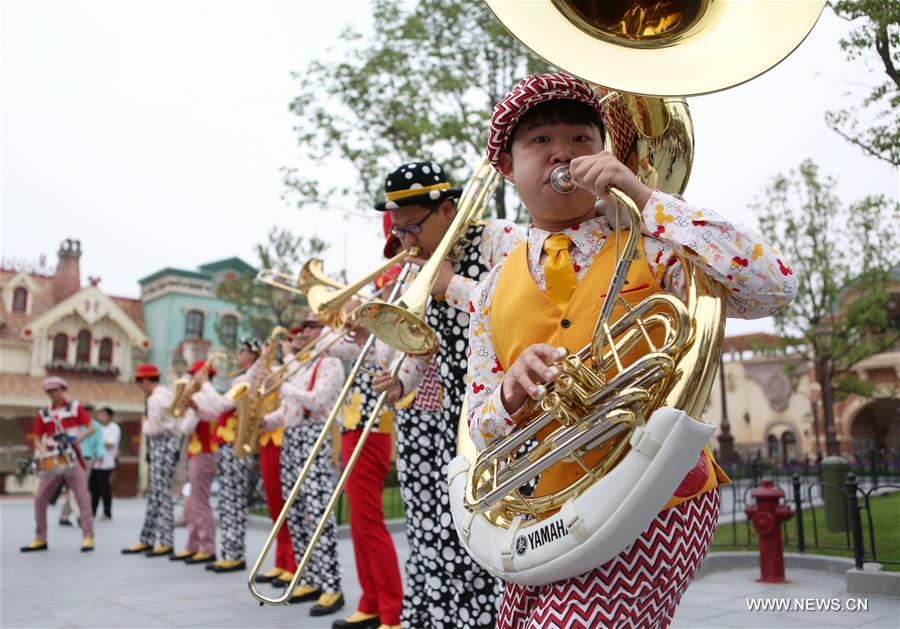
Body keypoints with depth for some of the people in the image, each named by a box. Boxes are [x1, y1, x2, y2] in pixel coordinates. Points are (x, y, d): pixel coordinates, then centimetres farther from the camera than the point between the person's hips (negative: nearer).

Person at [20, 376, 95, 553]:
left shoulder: (75, 407, 3)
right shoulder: (44, 413, 10)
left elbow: (91, 428, 0)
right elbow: (37, 439, 10)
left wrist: (80, 437, -19)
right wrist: (43, 451, -10)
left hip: (73, 458, -3)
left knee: (83, 497, -8)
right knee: (40, 498, 1)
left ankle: (88, 537, -5)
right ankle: (40, 539, 13)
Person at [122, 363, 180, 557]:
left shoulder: (155, 399, -14)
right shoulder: (166, 393, 17)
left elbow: (153, 428, -17)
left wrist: (144, 424, 2)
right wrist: (147, 424, 6)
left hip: (163, 445, -11)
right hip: (165, 444, 11)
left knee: (161, 494, -7)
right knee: (154, 494, 12)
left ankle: (166, 542, -4)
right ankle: (147, 541, 18)